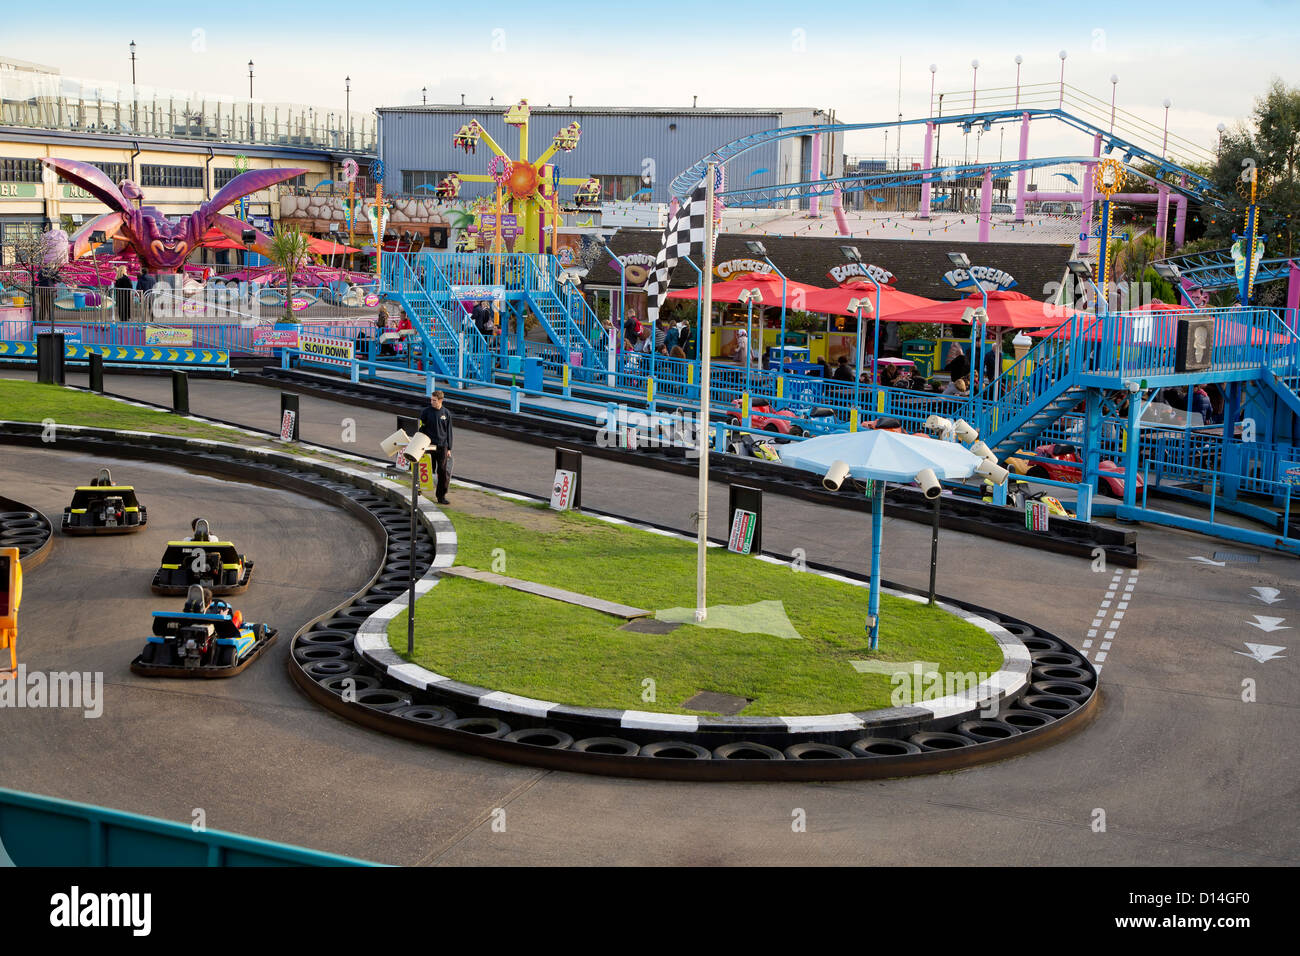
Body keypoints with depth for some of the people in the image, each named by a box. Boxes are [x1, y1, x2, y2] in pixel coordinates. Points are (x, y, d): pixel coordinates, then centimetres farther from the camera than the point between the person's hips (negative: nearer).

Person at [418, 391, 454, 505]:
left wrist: (449, 448, 8)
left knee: (444, 471, -2)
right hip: (429, 446, -2)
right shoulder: (426, 412, 0)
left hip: (442, 446, 2)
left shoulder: (446, 413, 6)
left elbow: (449, 431, 11)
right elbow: (421, 429, 3)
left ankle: (441, 496, 7)